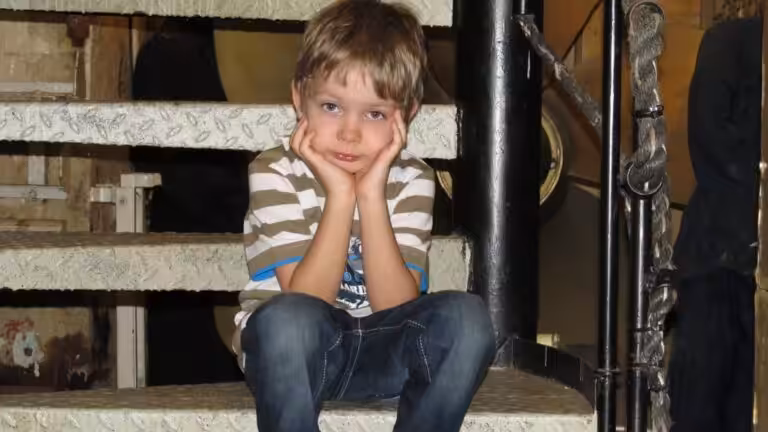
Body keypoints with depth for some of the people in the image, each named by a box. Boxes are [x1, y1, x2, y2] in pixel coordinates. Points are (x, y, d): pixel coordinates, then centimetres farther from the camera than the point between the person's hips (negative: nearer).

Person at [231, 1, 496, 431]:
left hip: (381, 353, 3)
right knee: (287, 317, -37)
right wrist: (339, 195, -26)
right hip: (293, 351, -2)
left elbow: (396, 306, -16)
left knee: (466, 315, -26)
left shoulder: (411, 180, -4)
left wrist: (371, 195, -23)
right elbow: (305, 300, -20)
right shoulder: (275, 173, -11)